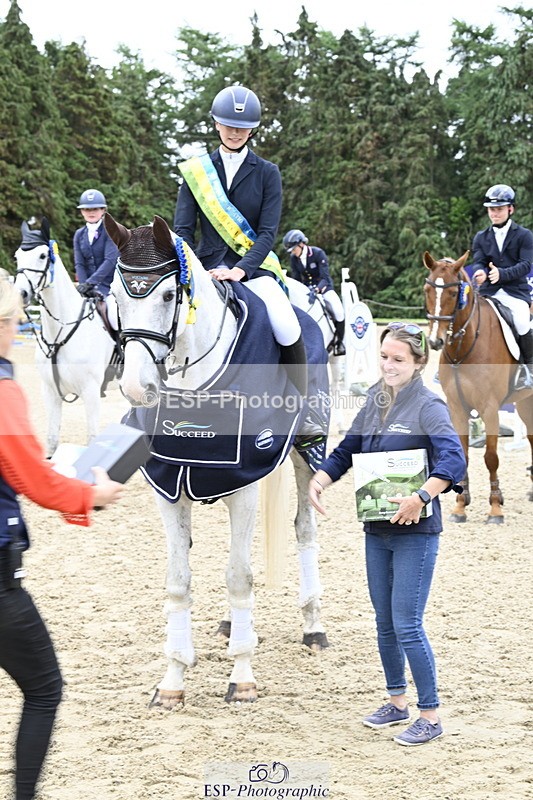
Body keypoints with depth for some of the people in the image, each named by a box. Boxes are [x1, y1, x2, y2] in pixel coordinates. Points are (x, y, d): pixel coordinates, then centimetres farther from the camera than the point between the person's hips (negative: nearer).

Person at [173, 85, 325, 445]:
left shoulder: (267, 173, 4)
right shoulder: (196, 171, 8)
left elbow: (268, 232, -5)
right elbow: (183, 229, 4)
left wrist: (240, 270, -21)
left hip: (254, 266, -2)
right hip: (207, 264, 2)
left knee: (286, 325, -26)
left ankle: (304, 412, -11)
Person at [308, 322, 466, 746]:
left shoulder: (428, 406, -12)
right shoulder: (374, 401, 8)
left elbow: (453, 460, -25)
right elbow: (347, 450, 16)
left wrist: (420, 497, -36)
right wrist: (319, 481, -1)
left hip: (416, 531, -7)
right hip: (377, 529, 7)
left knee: (407, 624, -6)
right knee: (385, 622, 15)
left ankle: (431, 716, 5)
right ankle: (397, 701, 30)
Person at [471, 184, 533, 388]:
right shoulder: (481, 237, 14)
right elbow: (477, 262, 2)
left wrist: (502, 273, -27)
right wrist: (480, 273, -24)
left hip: (516, 291, -3)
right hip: (489, 292, 3)